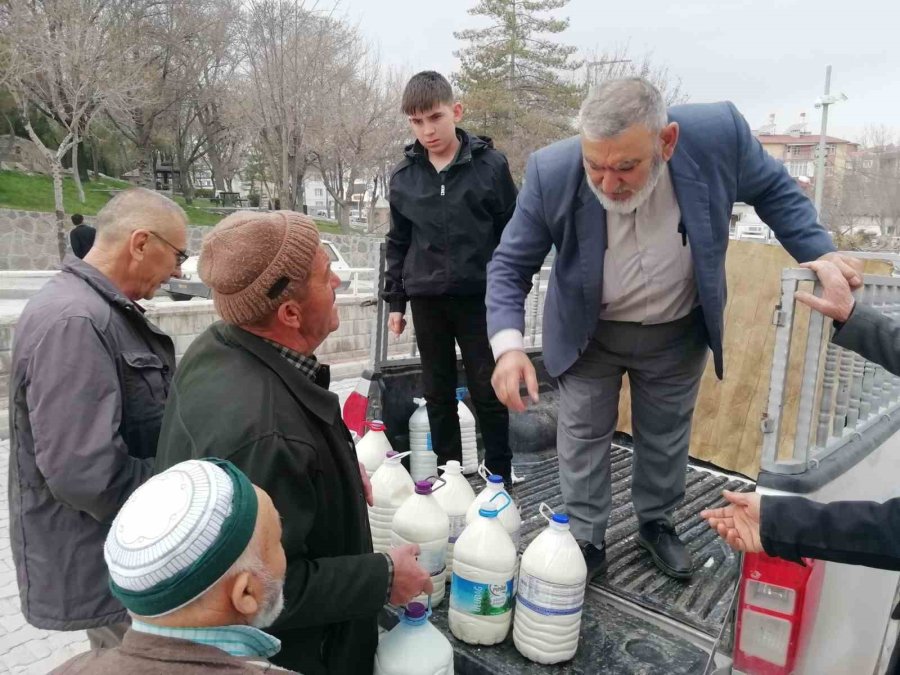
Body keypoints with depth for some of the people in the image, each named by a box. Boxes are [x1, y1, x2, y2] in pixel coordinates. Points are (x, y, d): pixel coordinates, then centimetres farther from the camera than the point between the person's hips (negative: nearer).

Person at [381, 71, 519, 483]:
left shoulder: (490, 165, -4)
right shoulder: (404, 176, 5)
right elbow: (398, 243, 12)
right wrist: (395, 300, 9)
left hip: (479, 296, -3)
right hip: (426, 299, 3)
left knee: (487, 391, 4)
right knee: (437, 392, 11)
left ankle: (500, 477, 20)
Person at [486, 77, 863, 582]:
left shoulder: (719, 134, -25)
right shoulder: (552, 172, -27)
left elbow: (773, 188, -3)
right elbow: (511, 264, -18)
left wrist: (819, 252, -13)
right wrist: (508, 343, -32)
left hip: (678, 333, 2)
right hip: (589, 334, -1)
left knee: (667, 434, 20)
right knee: (583, 437, 10)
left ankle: (657, 522, 45)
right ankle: (587, 540, 32)